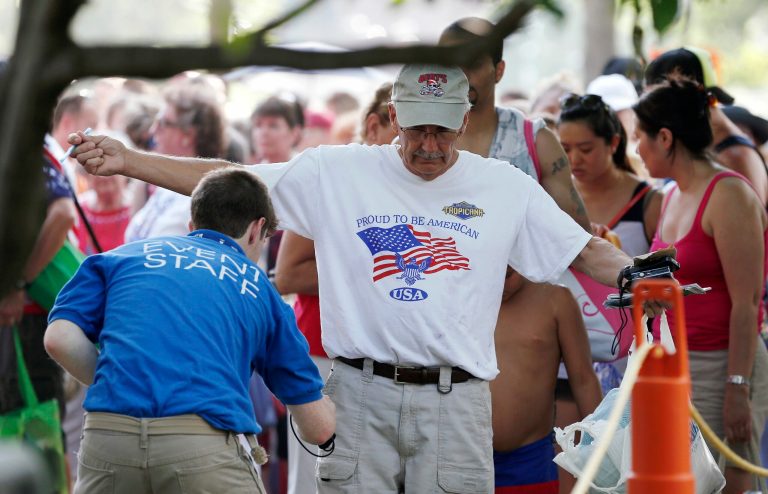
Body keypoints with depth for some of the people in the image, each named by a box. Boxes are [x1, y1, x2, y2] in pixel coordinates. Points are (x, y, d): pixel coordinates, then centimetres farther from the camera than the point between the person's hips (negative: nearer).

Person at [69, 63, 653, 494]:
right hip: (361, 395, 0)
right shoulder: (337, 172, 6)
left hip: (456, 403, 0)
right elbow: (227, 181, 5)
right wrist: (125, 160, -2)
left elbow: (587, 251, 12)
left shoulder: (507, 187, 9)